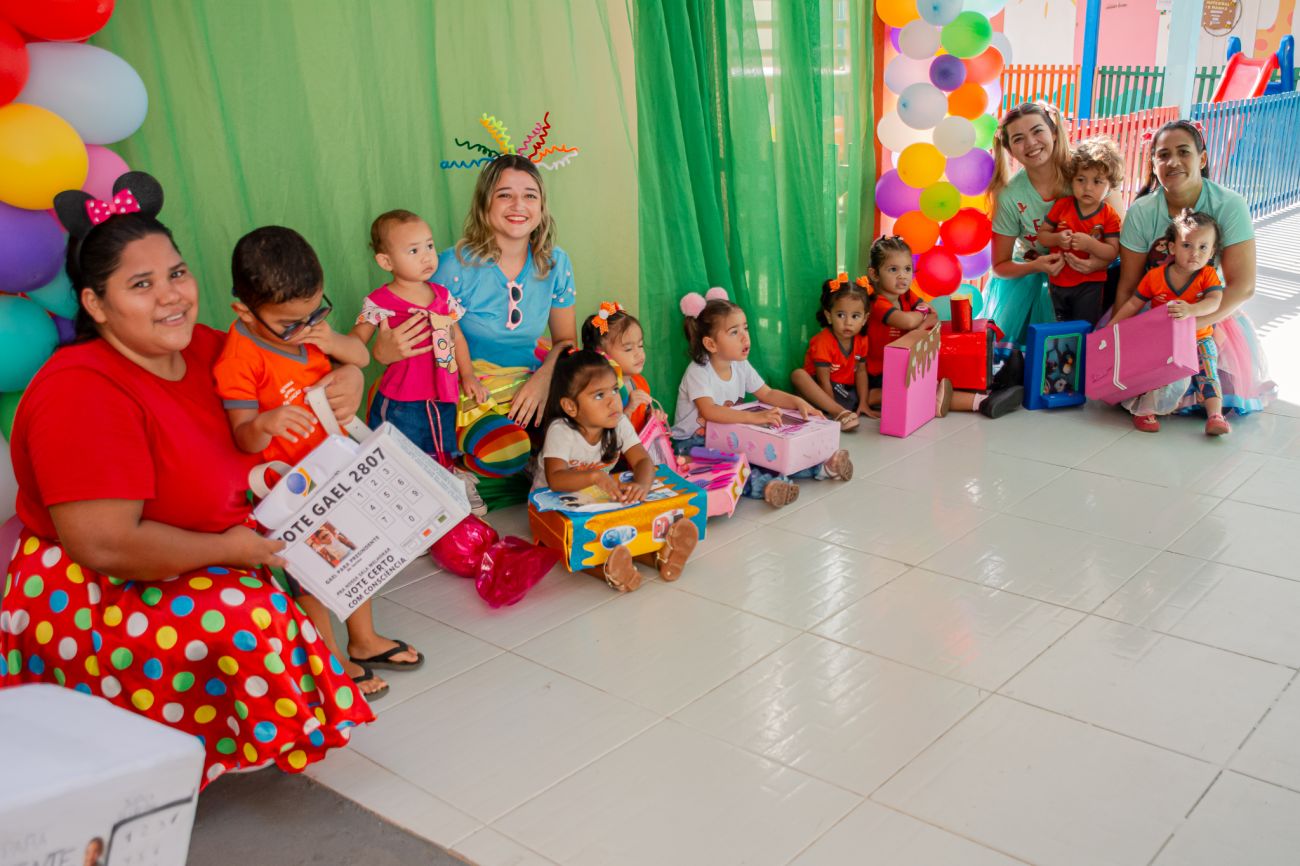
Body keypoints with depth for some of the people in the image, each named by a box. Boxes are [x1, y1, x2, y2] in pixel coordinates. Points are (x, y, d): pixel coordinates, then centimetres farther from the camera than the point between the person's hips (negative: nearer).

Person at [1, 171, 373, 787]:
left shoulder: (198, 349, 0)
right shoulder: (82, 393, -24)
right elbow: (104, 545, -29)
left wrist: (347, 375, -6)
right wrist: (224, 549, -19)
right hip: (93, 605, -9)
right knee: (251, 615, -29)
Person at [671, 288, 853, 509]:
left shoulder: (741, 367, 3)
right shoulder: (698, 372, -21)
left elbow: (767, 393, 8)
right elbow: (709, 411, -35)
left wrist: (798, 402, -11)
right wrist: (755, 417, -43)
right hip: (692, 443, -7)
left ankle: (820, 467, -18)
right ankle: (764, 485, -56)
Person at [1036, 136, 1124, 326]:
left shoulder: (1110, 216, -9)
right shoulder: (1062, 205, -3)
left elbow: (1113, 252, -14)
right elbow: (1042, 235, 0)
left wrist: (1090, 244, -30)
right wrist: (1057, 239, -20)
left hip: (1089, 285, -3)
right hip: (1058, 280, 3)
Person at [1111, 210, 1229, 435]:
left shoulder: (1208, 275, -6)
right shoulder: (1155, 276, -4)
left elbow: (1215, 301, -23)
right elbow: (1133, 304, 3)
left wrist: (1190, 310, -44)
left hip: (1199, 338, 0)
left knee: (1207, 369, -19)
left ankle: (1215, 415, -26)